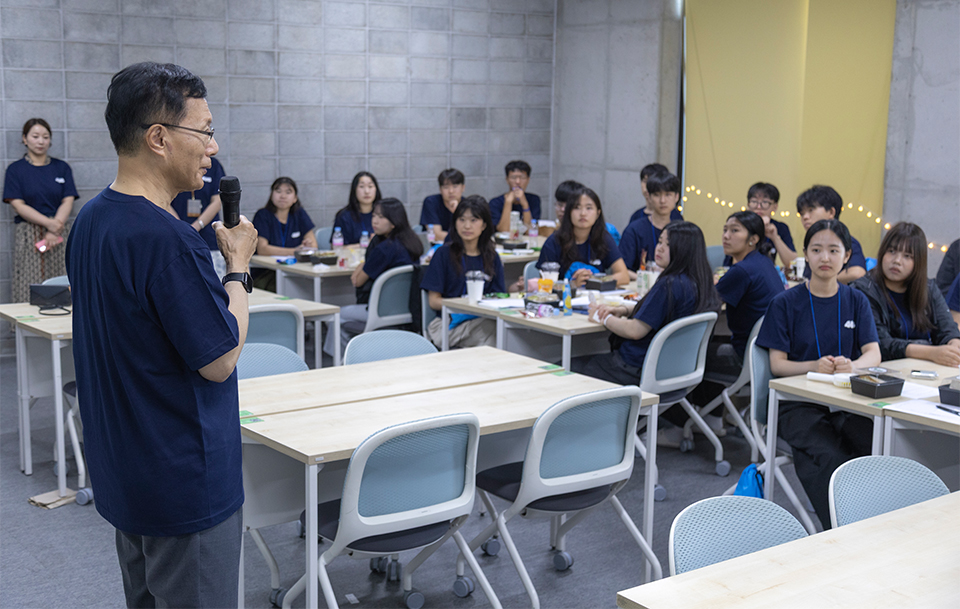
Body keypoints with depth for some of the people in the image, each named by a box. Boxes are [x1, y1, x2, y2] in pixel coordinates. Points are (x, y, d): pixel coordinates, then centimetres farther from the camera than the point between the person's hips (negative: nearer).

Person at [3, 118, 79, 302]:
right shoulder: (15, 169, 5)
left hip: (59, 235, 2)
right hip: (28, 236, -2)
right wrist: (48, 223, -18)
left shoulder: (62, 168, 11)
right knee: (29, 290, -7)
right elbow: (18, 205, -4)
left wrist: (53, 232, -11)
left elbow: (68, 202, 3)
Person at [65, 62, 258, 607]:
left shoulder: (91, 221, 4)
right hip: (185, 481, -9)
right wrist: (240, 266, -9)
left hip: (121, 472, 9)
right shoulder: (168, 240, -26)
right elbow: (220, 359, -19)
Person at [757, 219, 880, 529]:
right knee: (831, 458, -33)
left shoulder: (856, 301, 13)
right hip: (799, 403, -2)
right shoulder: (786, 303, 4)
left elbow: (873, 353, 3)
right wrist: (814, 366, -21)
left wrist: (851, 365, -21)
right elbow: (777, 364, 0)